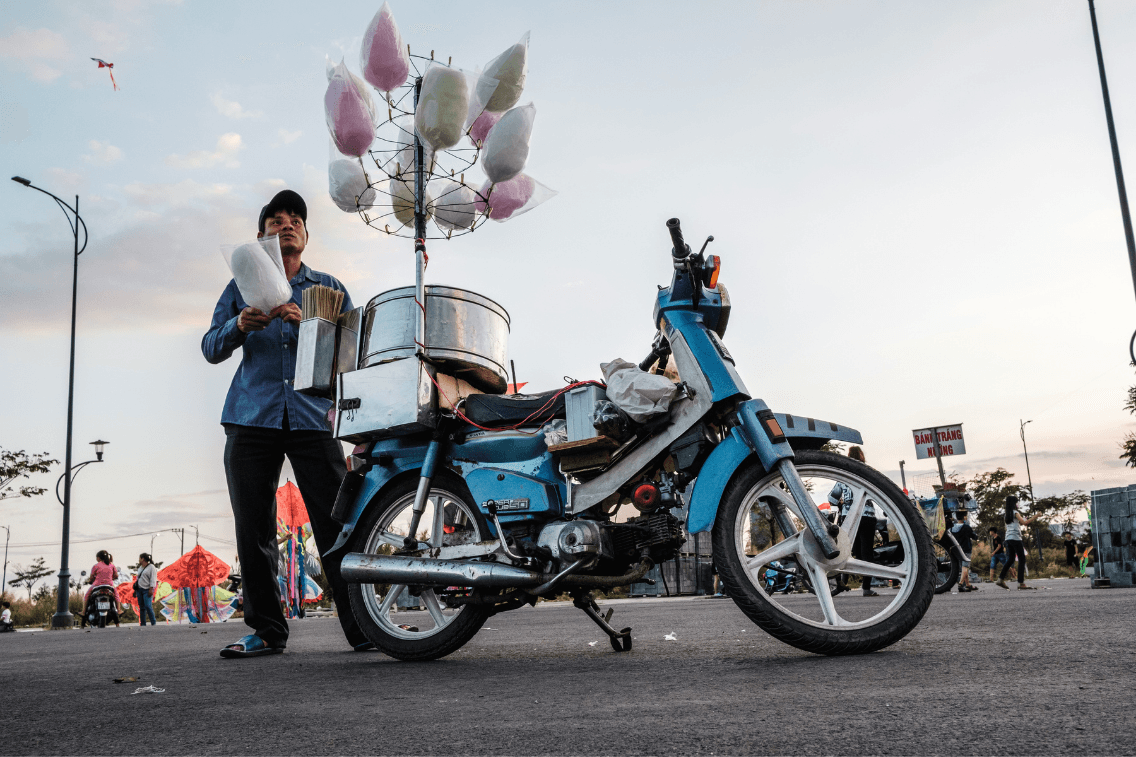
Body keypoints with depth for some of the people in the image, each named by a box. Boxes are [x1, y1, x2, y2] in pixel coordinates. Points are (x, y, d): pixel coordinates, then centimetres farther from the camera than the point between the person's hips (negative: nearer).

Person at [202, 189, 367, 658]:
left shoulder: (329, 287, 19)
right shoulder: (243, 286, 21)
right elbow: (211, 349, 11)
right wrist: (240, 326, -10)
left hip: (314, 417, -1)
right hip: (252, 417, 2)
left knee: (337, 524, -8)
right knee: (253, 528, 0)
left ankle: (362, 627, -5)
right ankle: (266, 629, 9)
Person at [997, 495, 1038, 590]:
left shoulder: (1007, 515, 18)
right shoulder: (1015, 513, -5)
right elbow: (1024, 522, -16)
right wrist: (1035, 517, -8)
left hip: (1008, 539, 8)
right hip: (1015, 538, -8)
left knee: (1010, 560, 13)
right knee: (1022, 560, -5)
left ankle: (1001, 579, 6)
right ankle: (1021, 583, -10)